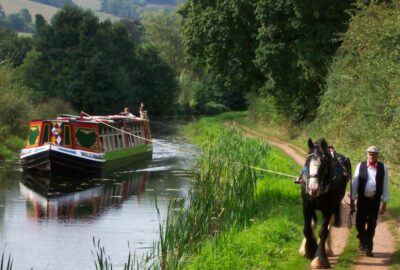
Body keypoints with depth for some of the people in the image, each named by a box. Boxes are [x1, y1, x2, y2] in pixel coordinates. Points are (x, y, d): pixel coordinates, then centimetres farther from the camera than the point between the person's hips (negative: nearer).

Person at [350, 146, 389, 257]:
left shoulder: (383, 168, -2)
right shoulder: (360, 166, -2)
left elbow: (385, 185, 1)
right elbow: (355, 183, -1)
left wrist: (384, 203, -1)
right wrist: (352, 200, -3)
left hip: (375, 200, 0)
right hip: (362, 199, 0)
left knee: (372, 224, 4)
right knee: (360, 223, 3)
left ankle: (368, 248, 15)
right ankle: (363, 242, 26)